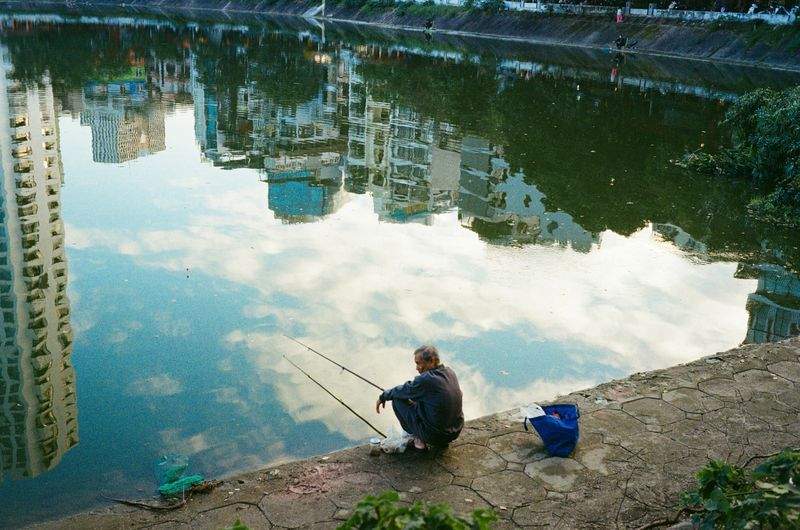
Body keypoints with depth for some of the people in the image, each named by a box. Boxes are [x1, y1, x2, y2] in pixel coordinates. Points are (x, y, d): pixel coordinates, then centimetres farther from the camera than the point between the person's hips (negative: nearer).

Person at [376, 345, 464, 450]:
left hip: (435, 435, -7)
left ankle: (418, 438, 8)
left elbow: (402, 390, -4)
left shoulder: (426, 380, -21)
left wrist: (383, 397, 15)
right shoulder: (450, 372, 2)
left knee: (397, 399, 2)